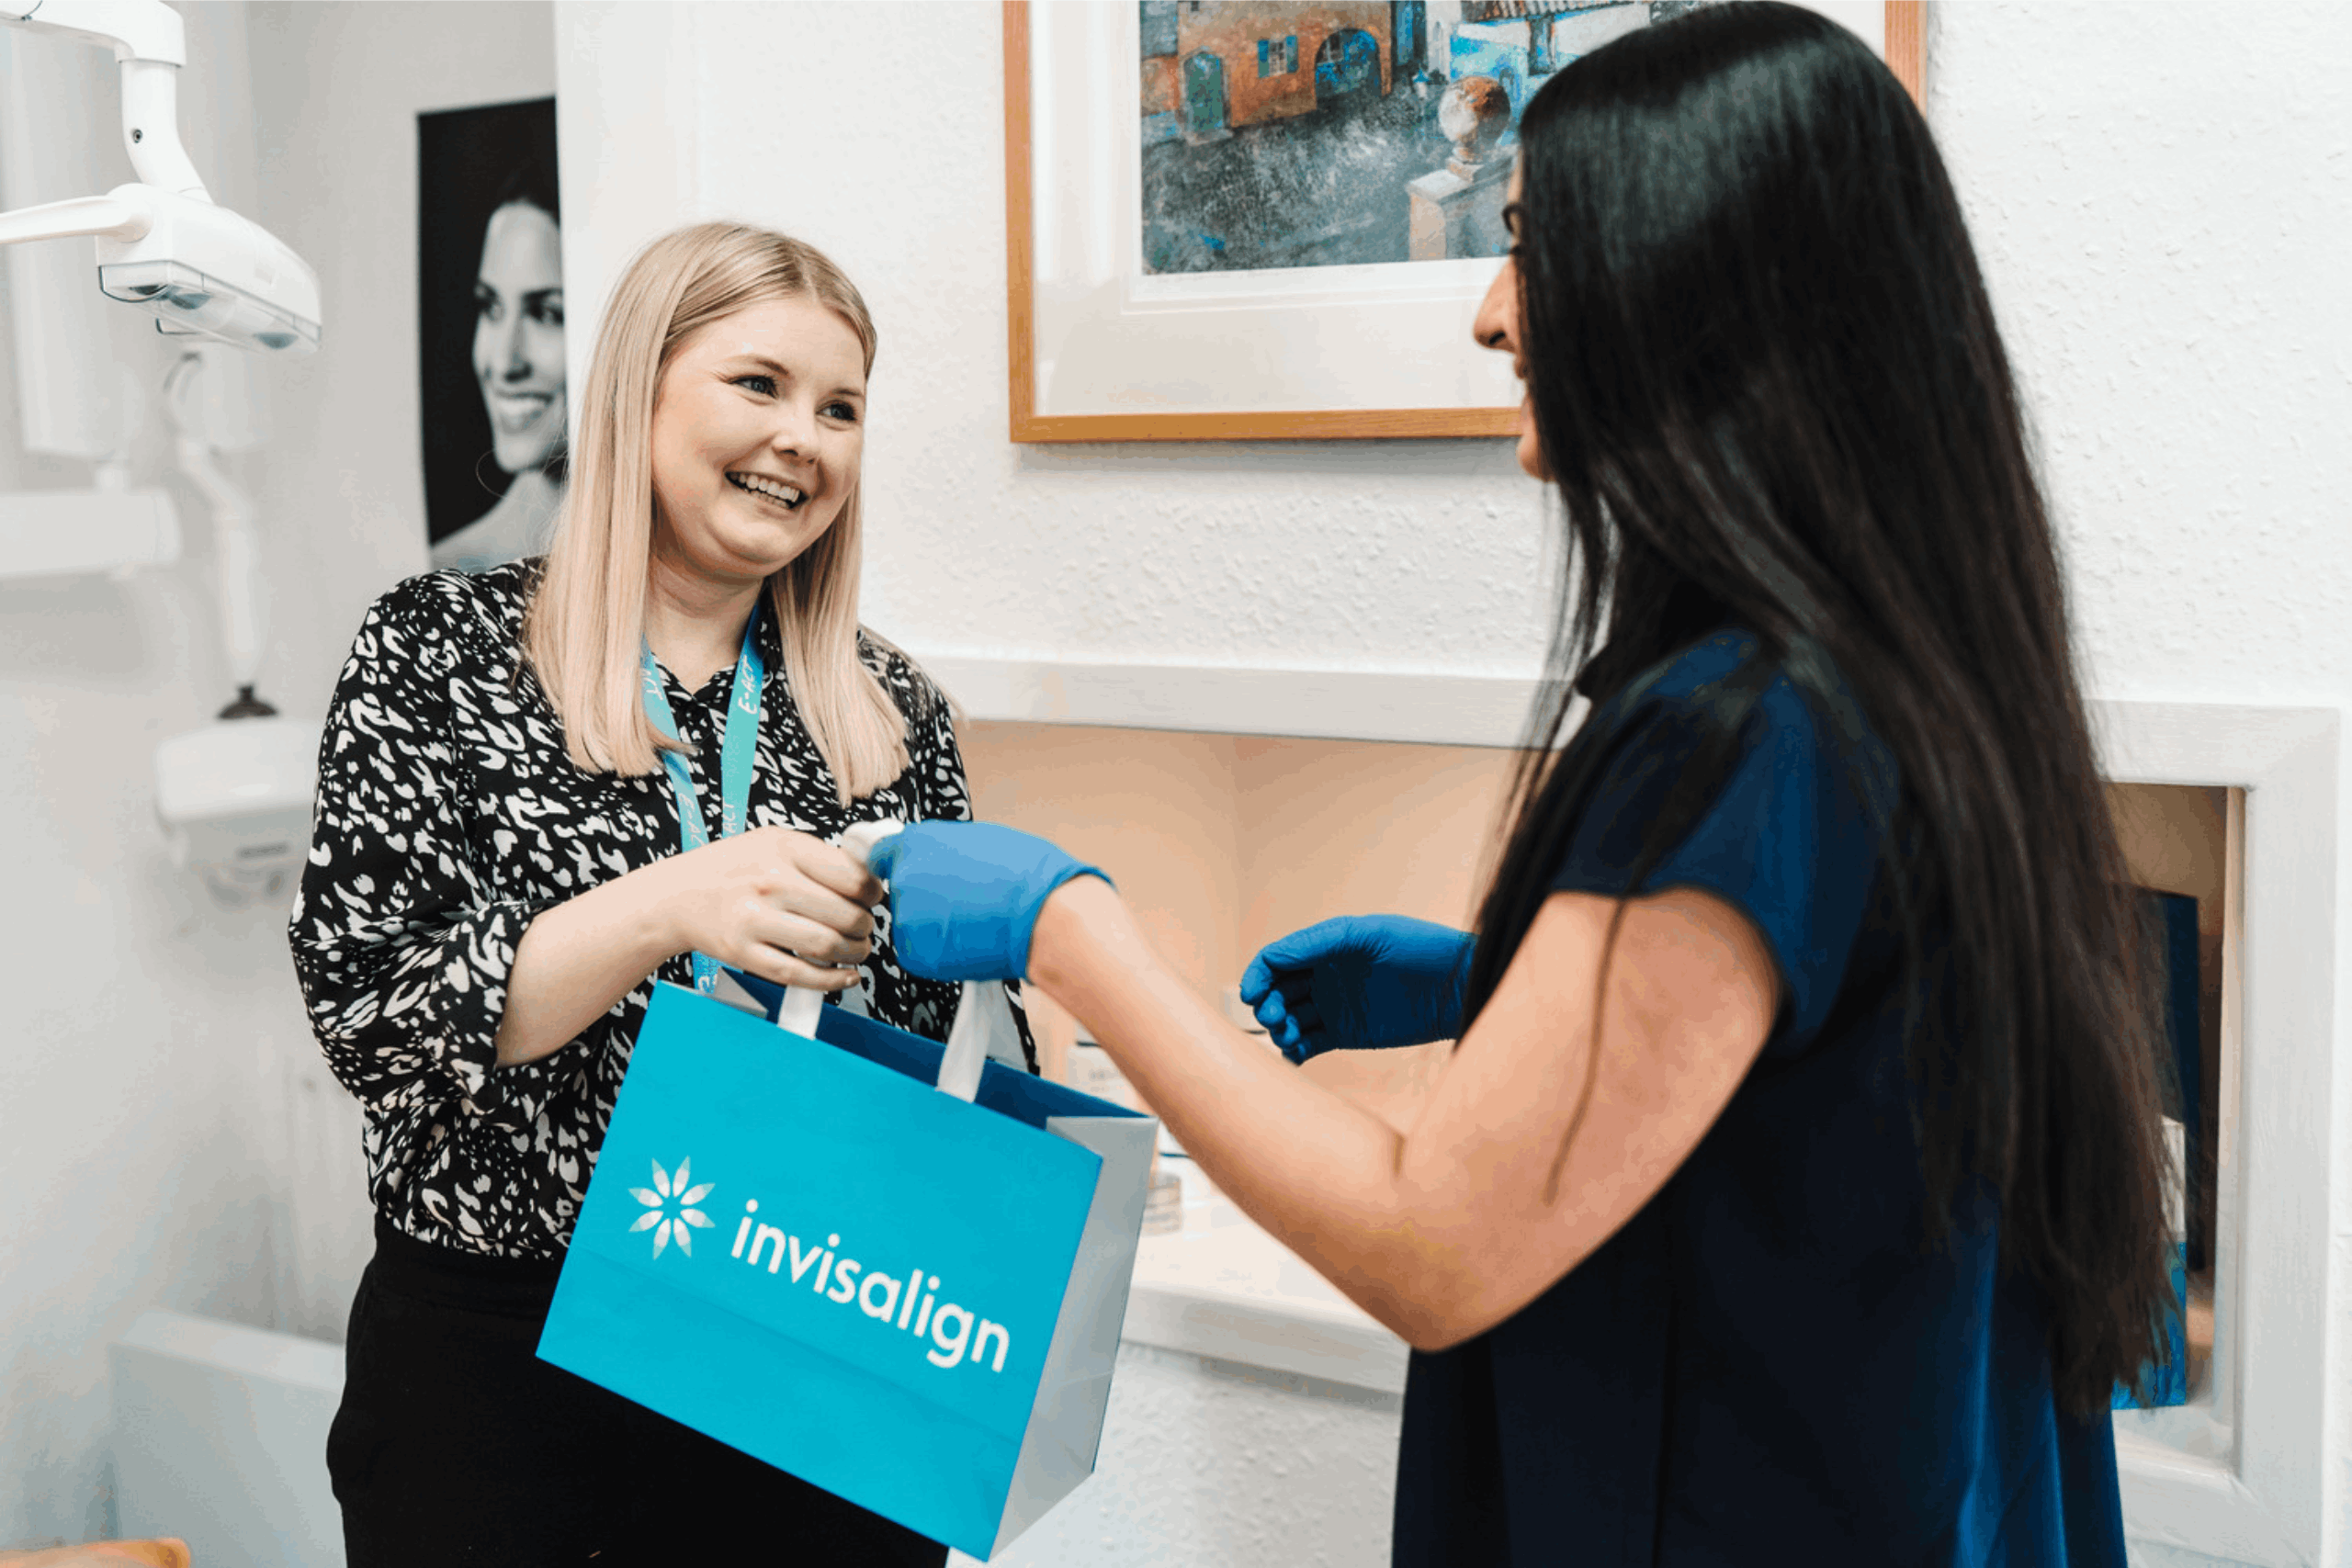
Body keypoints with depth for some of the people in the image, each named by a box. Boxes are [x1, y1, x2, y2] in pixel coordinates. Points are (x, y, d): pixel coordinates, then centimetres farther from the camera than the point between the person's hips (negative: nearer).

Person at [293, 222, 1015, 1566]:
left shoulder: (895, 712, 3)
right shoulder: (443, 647, -5)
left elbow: (961, 1053, 10)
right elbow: (367, 1009, -14)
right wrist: (668, 908, -27)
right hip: (497, 1365, -2)